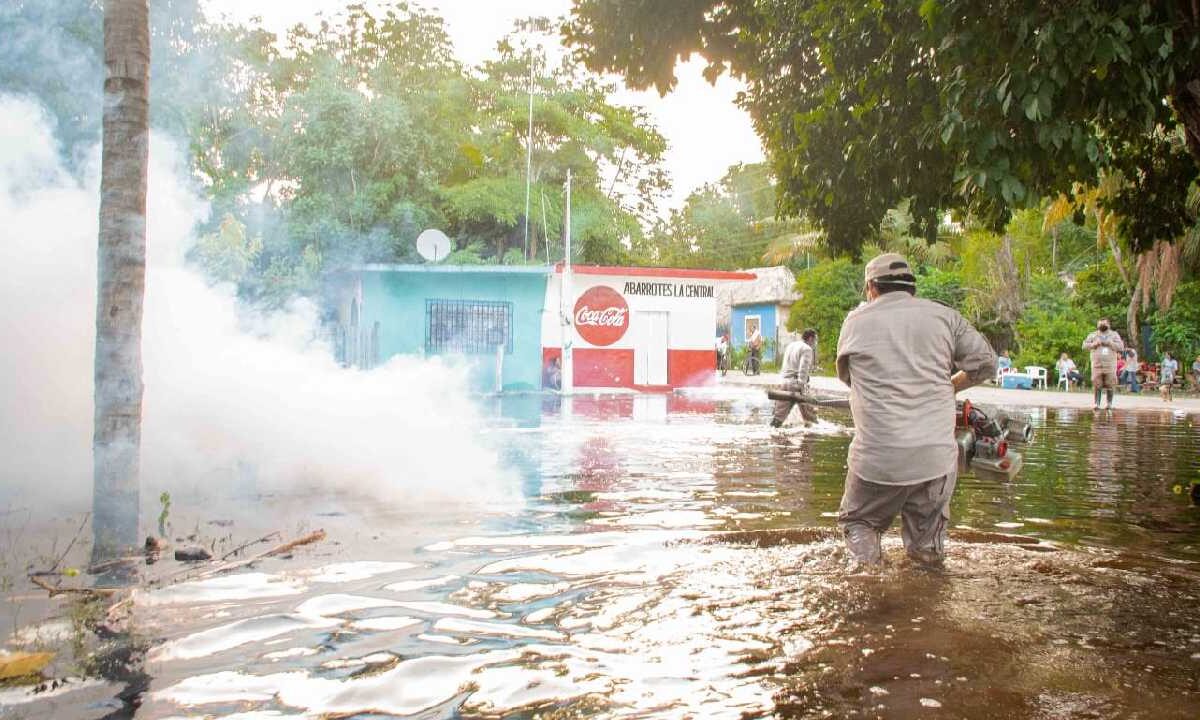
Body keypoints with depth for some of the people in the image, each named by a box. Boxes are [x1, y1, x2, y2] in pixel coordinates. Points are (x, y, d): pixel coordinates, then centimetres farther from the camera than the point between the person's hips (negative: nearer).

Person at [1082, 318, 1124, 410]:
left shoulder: (1114, 335, 10)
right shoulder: (1093, 335, 12)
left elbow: (1121, 347, 1)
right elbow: (1084, 345, 6)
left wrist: (1110, 343, -10)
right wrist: (1094, 344, -9)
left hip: (1110, 365, 0)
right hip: (1097, 365, 0)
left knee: (1110, 386, -3)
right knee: (1097, 386, -4)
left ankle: (1110, 404, 5)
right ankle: (1097, 404, 1)